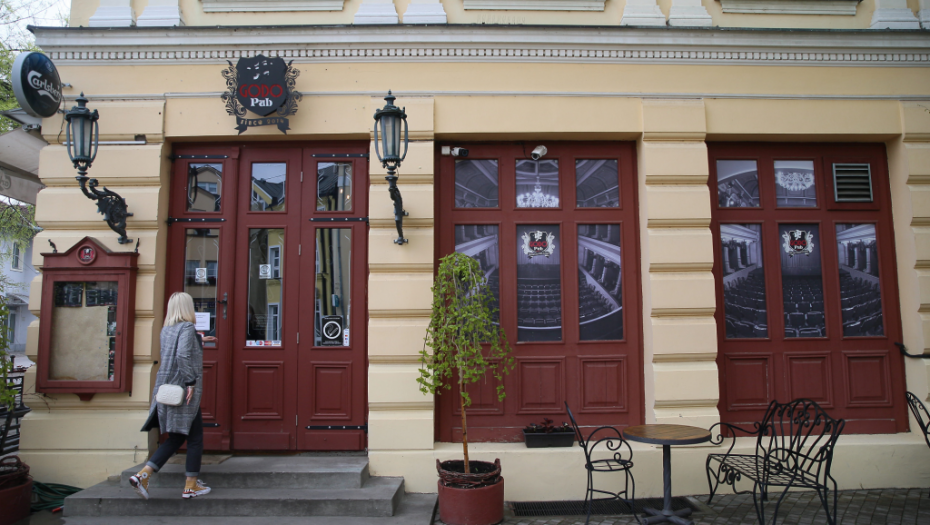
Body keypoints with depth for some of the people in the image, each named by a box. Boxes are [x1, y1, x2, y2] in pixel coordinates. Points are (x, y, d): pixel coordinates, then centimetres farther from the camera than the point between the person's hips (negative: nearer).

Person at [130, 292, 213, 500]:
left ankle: (143, 474, 4)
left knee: (175, 438, 16)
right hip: (184, 393, -8)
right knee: (195, 438, 5)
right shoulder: (187, 328, -11)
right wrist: (191, 382, -21)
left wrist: (200, 341, 38)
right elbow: (183, 356, -25)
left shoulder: (166, 330, 13)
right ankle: (191, 486, 10)